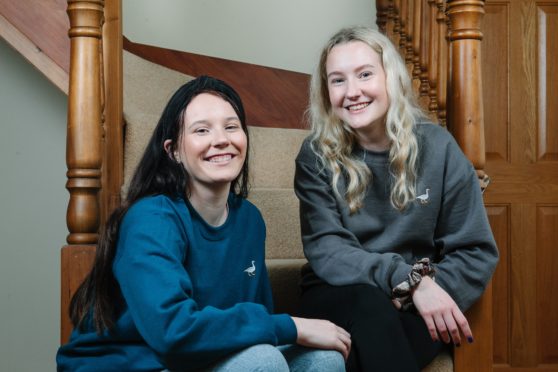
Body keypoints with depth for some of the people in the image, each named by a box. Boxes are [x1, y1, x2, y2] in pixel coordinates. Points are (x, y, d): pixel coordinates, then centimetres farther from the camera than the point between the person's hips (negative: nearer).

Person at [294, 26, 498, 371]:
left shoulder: (437, 147, -2)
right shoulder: (316, 155, -2)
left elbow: (476, 251, -1)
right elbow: (325, 249, -13)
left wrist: (432, 291, -21)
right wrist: (409, 280, -27)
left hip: (414, 308, 0)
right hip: (338, 298, 1)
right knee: (368, 304, -35)